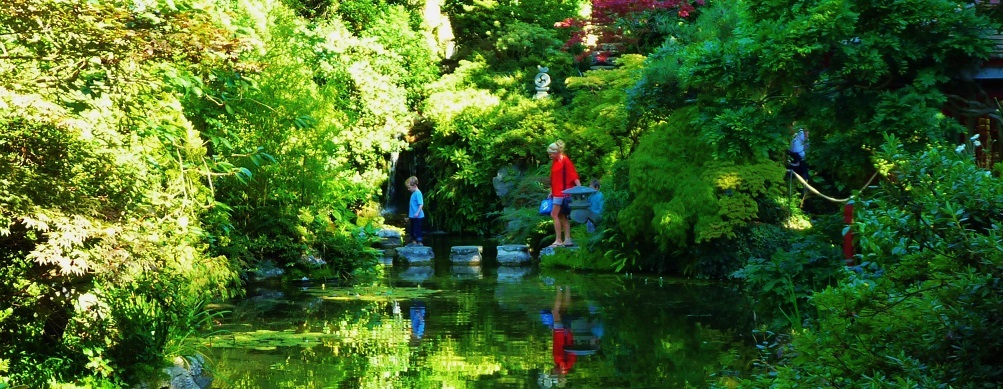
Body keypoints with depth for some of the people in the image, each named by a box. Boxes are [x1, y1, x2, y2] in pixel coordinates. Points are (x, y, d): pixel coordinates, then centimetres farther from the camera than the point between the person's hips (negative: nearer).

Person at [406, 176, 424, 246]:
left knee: (417, 229, -6)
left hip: (417, 216, -10)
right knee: (412, 229, 16)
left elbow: (421, 204, -22)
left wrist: (417, 213, -27)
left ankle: (419, 242, -1)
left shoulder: (418, 193, -17)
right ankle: (414, 242, 26)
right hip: (413, 216, 10)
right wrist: (410, 215, 23)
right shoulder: (413, 193, 12)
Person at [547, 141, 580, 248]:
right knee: (562, 216, 8)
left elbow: (574, 176, -15)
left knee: (554, 214, -12)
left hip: (563, 192, -9)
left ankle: (558, 240, -11)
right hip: (557, 193, 9)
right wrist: (551, 192, 23)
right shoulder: (555, 162, 14)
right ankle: (567, 239, 10)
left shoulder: (565, 161, -11)